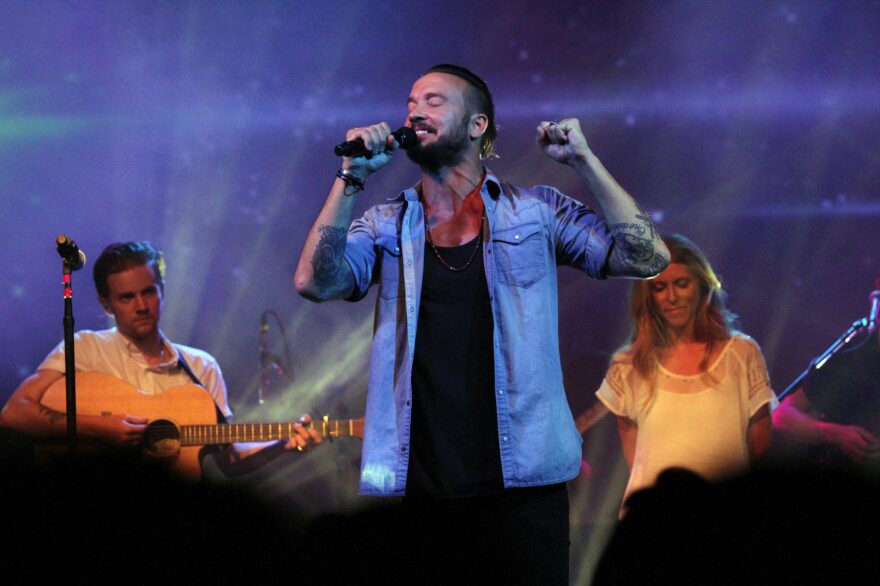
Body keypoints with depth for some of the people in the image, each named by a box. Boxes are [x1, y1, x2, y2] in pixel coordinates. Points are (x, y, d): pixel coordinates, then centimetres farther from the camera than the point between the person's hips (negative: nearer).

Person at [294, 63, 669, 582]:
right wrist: (352, 178, -9)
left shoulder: (535, 211, 6)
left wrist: (585, 162, -7)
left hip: (521, 482, -1)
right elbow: (315, 283, -7)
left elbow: (647, 259, -2)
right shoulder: (385, 226, 10)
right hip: (421, 489, 1)